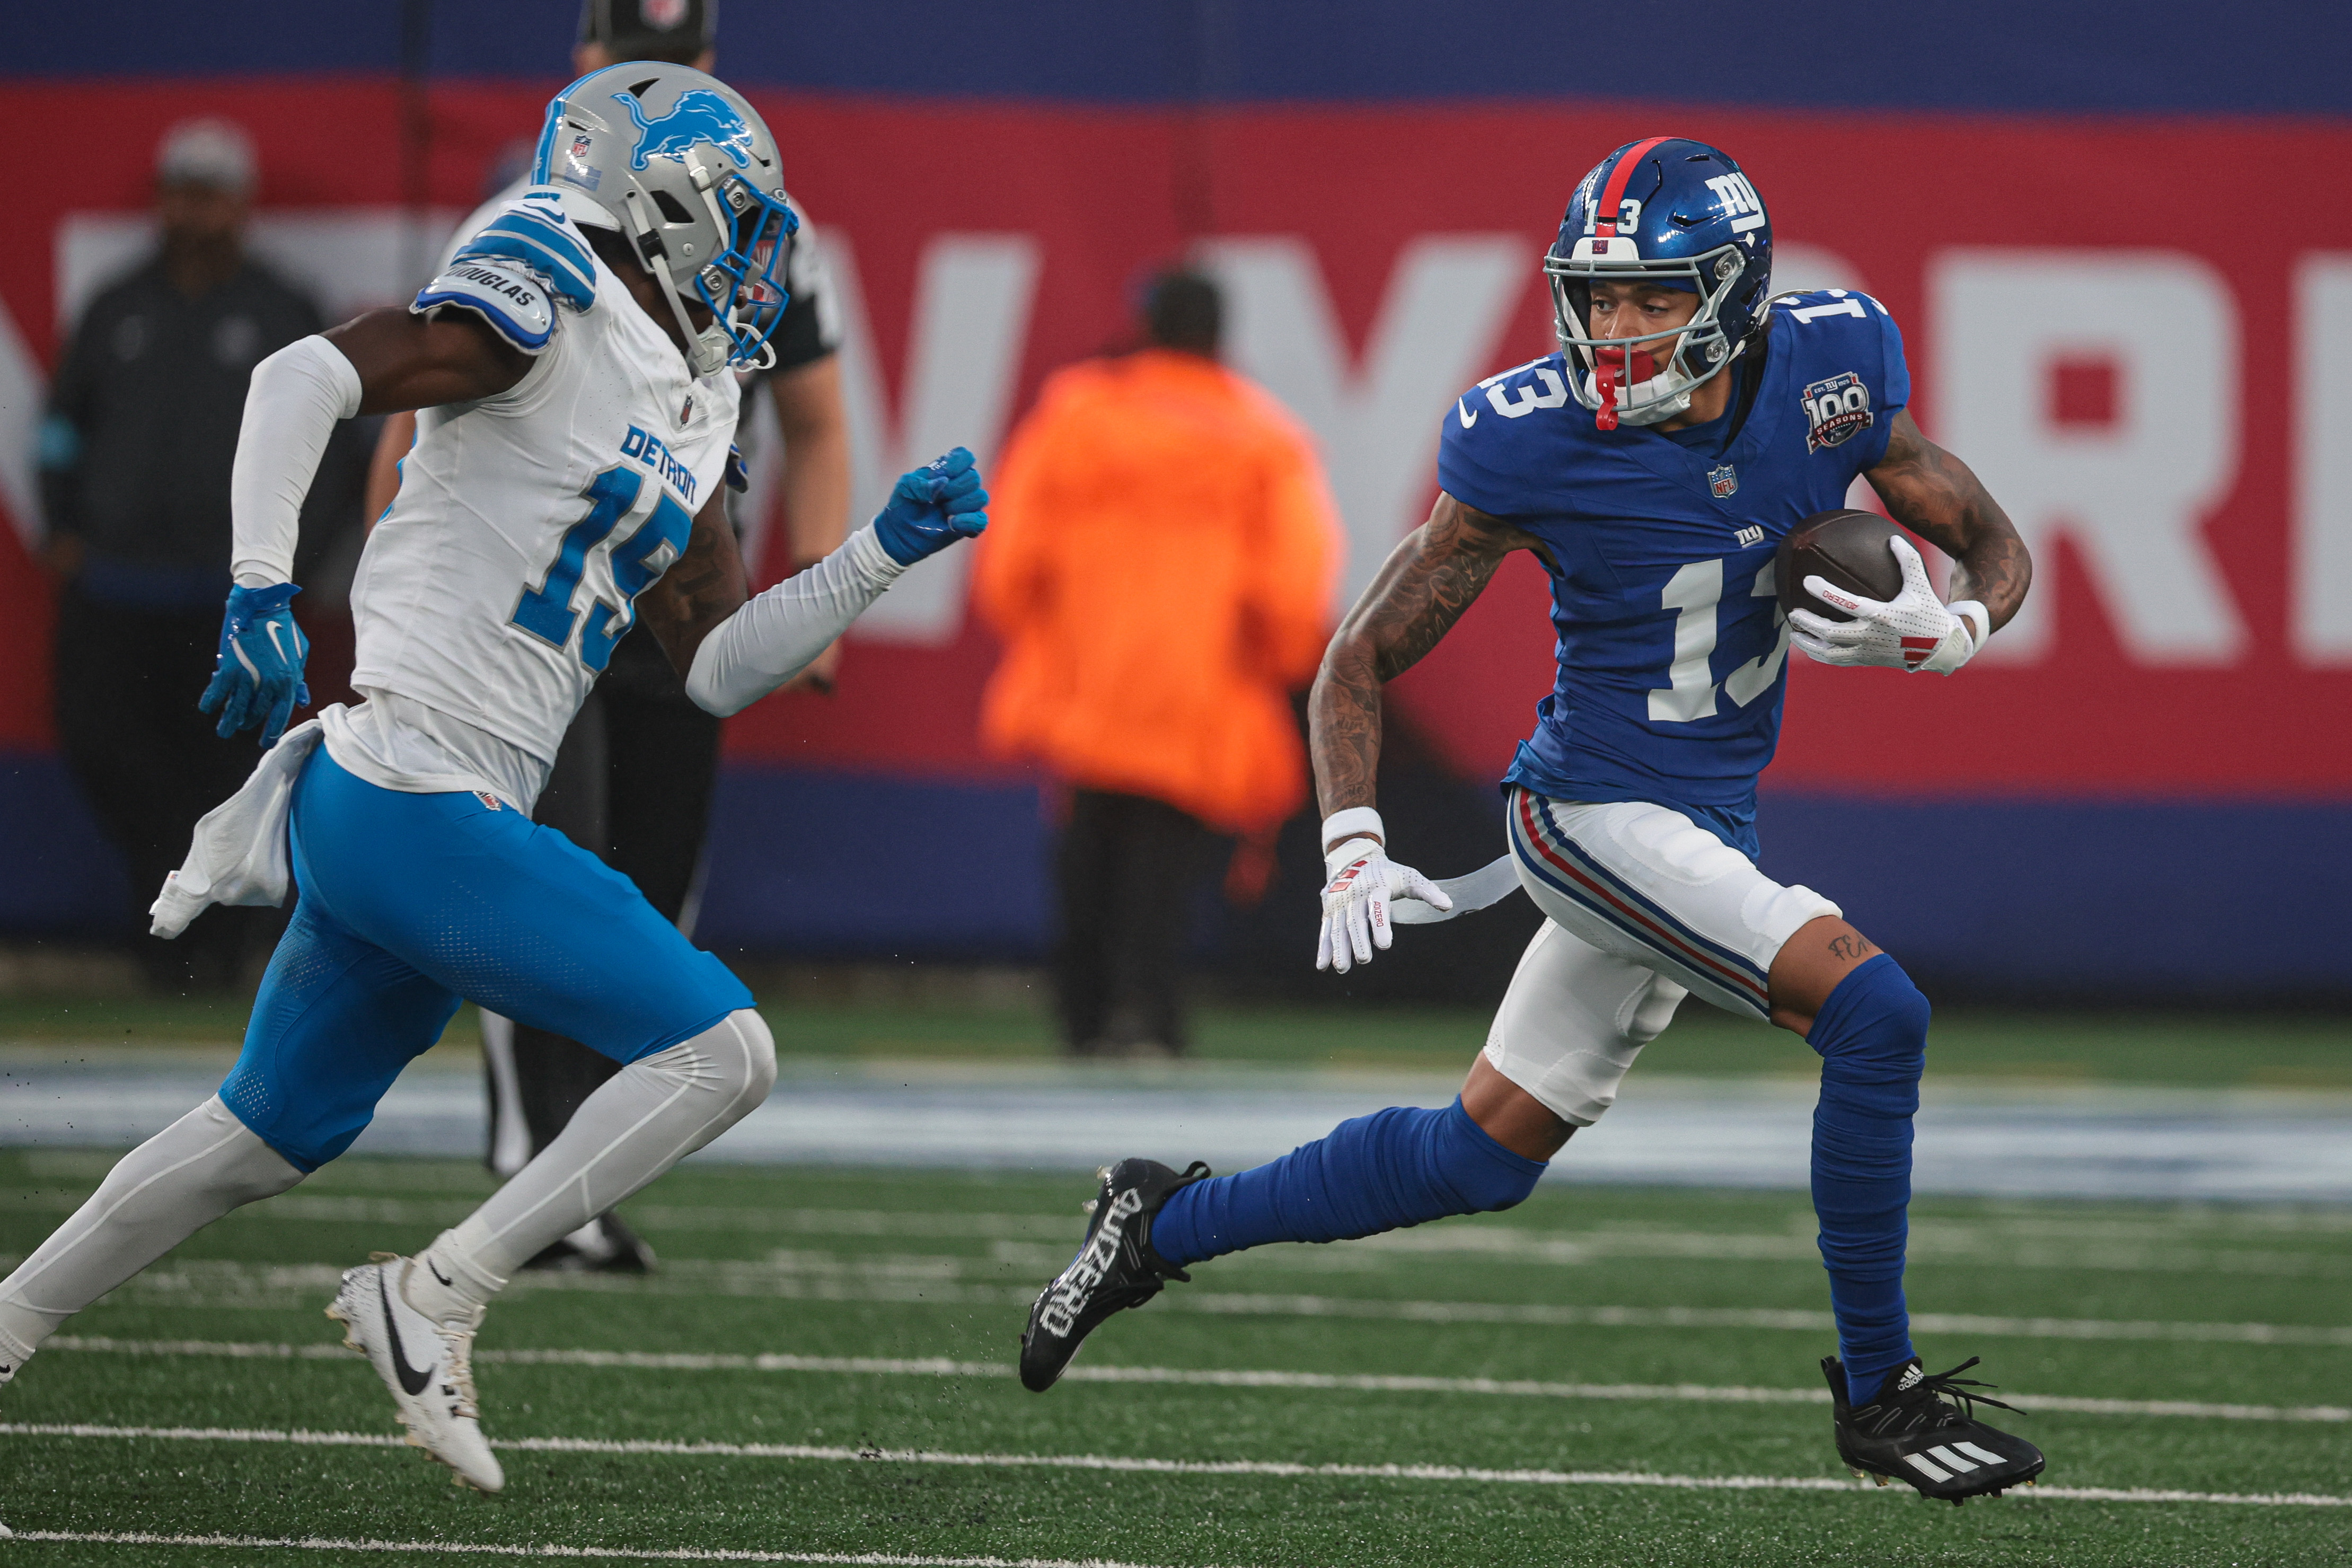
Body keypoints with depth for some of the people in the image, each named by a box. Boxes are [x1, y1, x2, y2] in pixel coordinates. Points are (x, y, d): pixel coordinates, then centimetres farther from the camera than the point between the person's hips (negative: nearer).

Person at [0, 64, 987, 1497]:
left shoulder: (684, 418, 18)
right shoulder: (548, 313, -10)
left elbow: (720, 665, 19)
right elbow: (312, 376, -19)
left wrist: (888, 552, 14)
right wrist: (262, 592, -27)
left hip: (380, 813, 10)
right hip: (421, 807, -10)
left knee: (273, 1134, 21)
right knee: (722, 1050, -10)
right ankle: (433, 1299, -10)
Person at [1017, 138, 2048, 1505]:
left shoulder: (1830, 372, -7)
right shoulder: (1538, 444, -17)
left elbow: (1996, 549, 3)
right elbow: (1363, 662, -8)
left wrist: (1945, 628, -19)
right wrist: (1354, 849, -21)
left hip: (1706, 824, 6)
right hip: (1596, 810, -6)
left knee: (1480, 1158, 15)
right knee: (1874, 1013, -23)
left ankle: (1167, 1225, 33)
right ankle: (1880, 1392, -8)